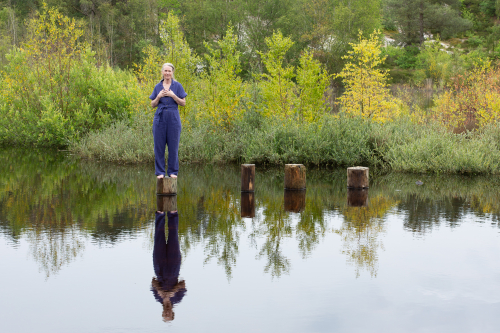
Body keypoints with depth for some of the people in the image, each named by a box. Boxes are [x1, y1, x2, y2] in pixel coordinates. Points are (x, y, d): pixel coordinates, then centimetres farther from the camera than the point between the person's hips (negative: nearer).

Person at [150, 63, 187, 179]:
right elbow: (153, 104, 11)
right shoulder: (158, 87, 9)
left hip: (173, 118, -2)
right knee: (159, 146, 1)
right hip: (160, 118, 2)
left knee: (173, 146, 1)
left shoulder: (177, 86, 4)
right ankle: (160, 172, 8)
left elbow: (183, 103, 1)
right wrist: (158, 97, -8)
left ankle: (173, 171, 10)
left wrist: (173, 95, -13)